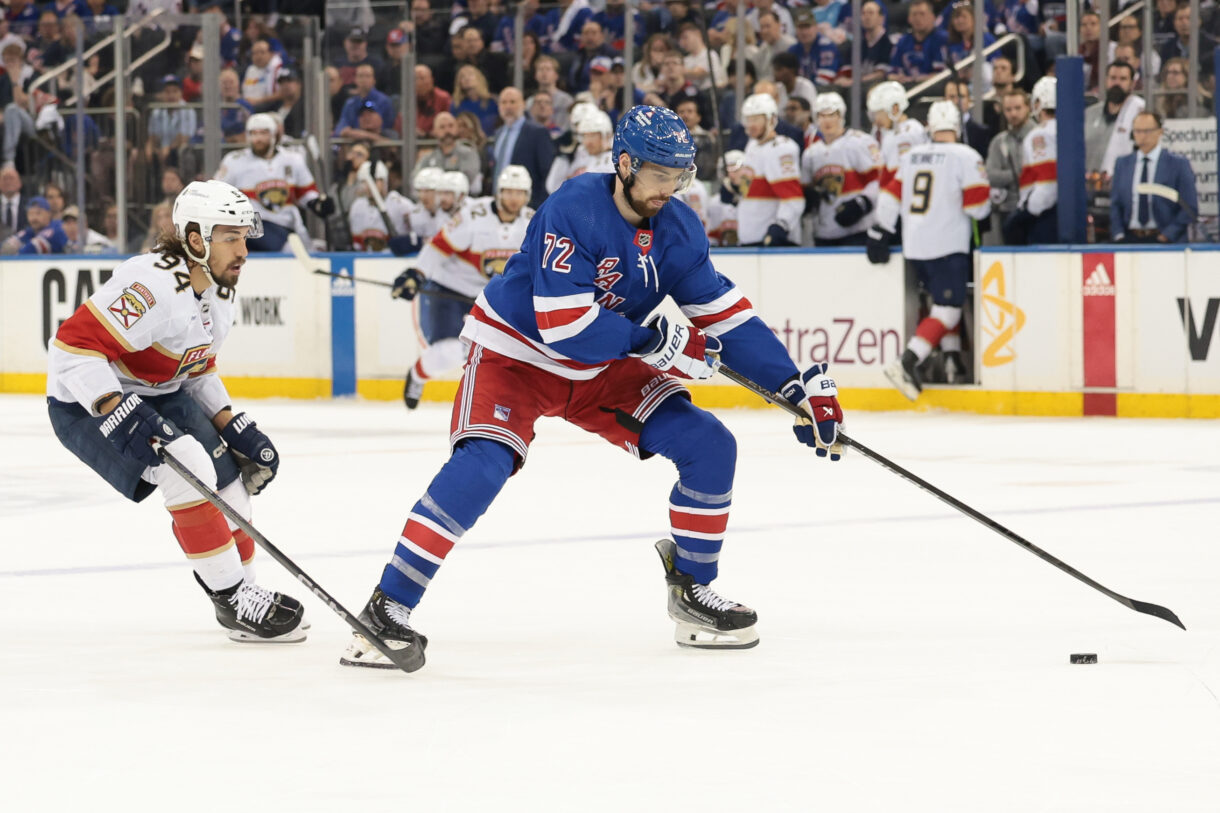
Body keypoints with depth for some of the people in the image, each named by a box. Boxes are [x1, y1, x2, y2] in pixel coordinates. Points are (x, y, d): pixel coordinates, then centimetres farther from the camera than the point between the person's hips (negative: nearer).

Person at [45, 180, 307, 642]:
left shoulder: (218, 297, 2)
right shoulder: (153, 285, -31)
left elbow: (198, 373, 16)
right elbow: (74, 345, -35)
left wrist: (236, 430, 4)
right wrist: (120, 415, -41)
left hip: (159, 396, 10)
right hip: (87, 403, -9)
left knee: (227, 478, 5)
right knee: (189, 469, -24)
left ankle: (242, 596, 23)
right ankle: (234, 599, -16)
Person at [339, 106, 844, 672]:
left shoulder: (678, 230, -6)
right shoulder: (571, 212, -27)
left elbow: (727, 315, -2)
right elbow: (563, 324, -33)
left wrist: (796, 385, -9)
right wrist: (655, 340, -29)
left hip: (604, 370, 7)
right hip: (515, 355, -7)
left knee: (710, 448, -4)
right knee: (480, 467, -30)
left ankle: (692, 591, 13)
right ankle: (388, 609, -25)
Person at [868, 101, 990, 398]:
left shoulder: (911, 156, 10)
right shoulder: (966, 157, -8)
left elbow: (892, 197, 11)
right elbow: (978, 206, -11)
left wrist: (880, 234, 18)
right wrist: (986, 205, 12)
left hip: (914, 246, 7)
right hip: (948, 247, -7)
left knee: (946, 300, 24)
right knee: (946, 312, -7)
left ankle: (953, 361, 21)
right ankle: (906, 364, -22)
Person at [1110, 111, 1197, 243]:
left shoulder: (1178, 164, 3)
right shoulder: (1123, 164, 15)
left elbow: (1190, 208, 1)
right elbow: (1115, 204, 16)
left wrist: (1167, 235, -8)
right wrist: (1118, 235, 1)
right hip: (1130, 239, 3)